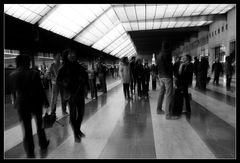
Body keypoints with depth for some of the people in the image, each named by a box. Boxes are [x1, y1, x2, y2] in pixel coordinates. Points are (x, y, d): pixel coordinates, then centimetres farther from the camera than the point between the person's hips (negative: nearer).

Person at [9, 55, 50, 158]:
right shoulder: (34, 73, -14)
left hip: (21, 104, 2)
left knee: (26, 128, 9)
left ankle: (30, 153, 15)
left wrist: (15, 103, 17)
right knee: (40, 124, 19)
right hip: (35, 103, -1)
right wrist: (45, 101, 1)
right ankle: (43, 145, 33)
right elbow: (40, 89, -10)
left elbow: (13, 91, 4)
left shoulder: (12, 75, -5)